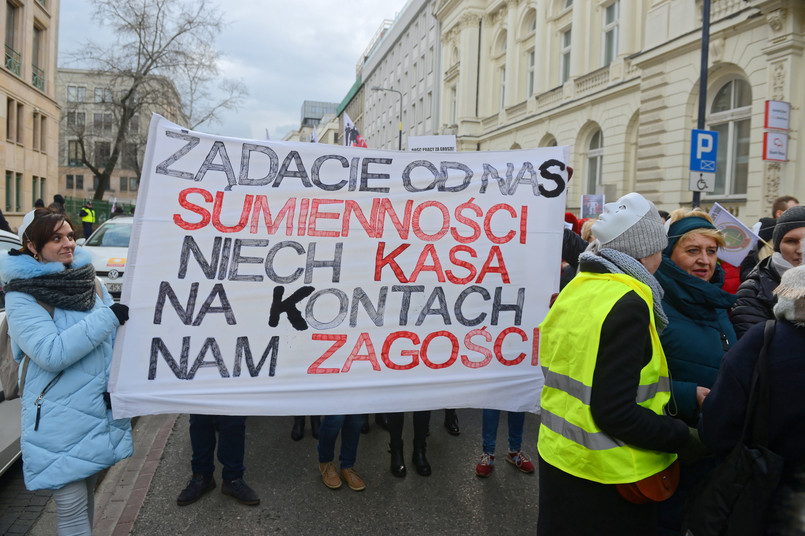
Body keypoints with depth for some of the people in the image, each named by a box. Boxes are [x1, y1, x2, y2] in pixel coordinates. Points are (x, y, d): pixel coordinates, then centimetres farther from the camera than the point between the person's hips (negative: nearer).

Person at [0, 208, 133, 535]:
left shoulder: (90, 280, 6)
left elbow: (114, 334, 16)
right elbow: (52, 353, -23)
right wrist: (107, 317, -23)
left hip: (101, 408, 6)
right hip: (61, 423, -5)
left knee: (87, 497, 20)